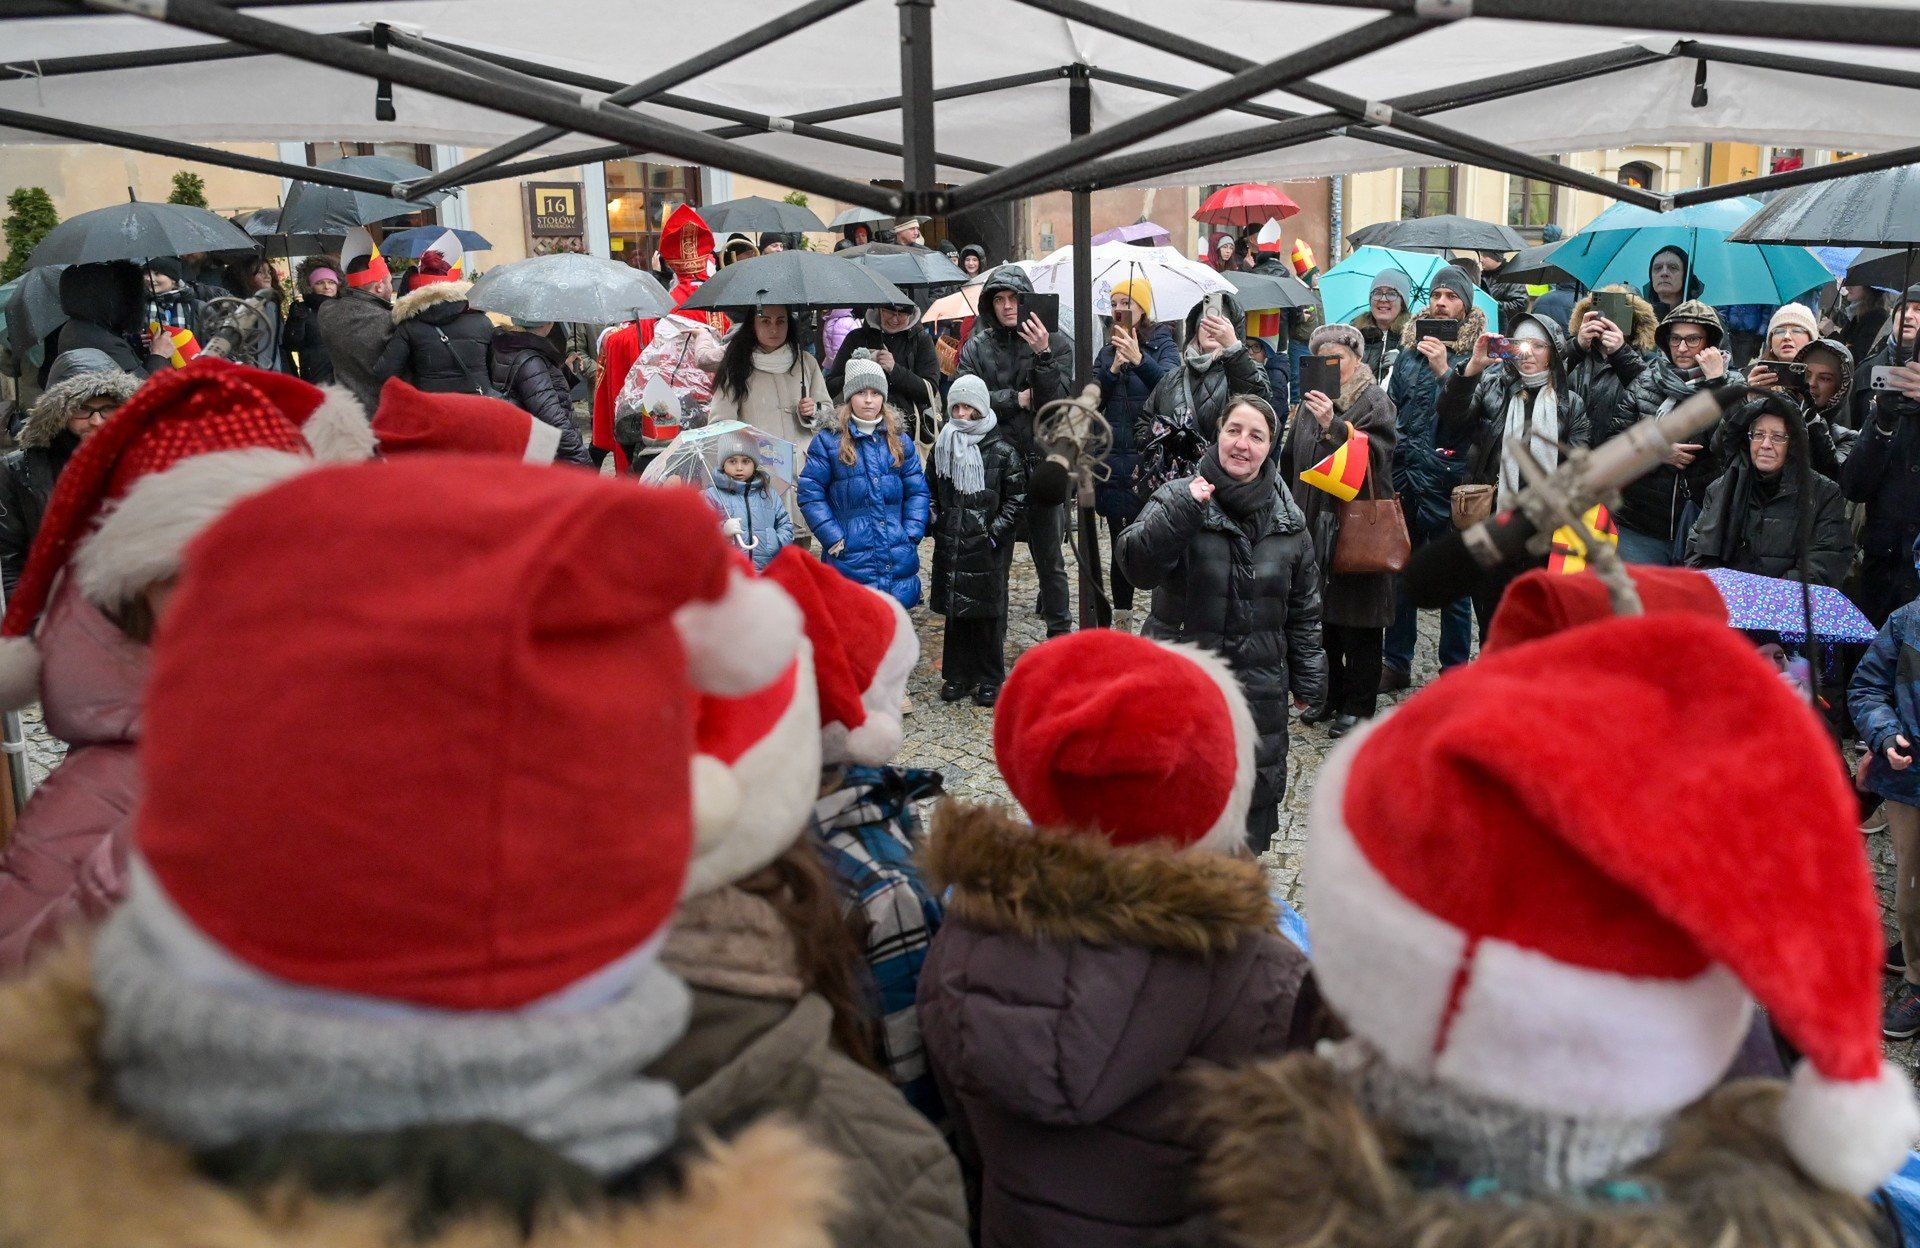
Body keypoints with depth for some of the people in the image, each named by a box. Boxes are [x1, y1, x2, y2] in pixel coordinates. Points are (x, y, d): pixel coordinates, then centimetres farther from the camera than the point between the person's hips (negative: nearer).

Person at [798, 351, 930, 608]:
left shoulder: (899, 441, 10)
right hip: (851, 558, -4)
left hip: (898, 557, 4)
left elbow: (917, 491, 10)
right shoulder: (829, 441, -2)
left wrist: (912, 535, -2)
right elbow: (810, 493, -3)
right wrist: (833, 538, -9)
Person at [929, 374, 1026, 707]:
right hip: (950, 546, 4)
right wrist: (937, 523, 5)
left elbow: (1017, 497, -3)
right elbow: (931, 490, 18)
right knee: (955, 609, 8)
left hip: (988, 547, -3)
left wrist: (995, 532, -9)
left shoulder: (1001, 450, -5)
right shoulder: (943, 447, 7)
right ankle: (957, 675, 19)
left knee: (988, 610, 3)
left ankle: (989, 679, 14)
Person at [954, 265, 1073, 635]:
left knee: (1050, 559, 5)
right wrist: (1017, 399, -8)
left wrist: (1043, 356, -20)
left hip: (1042, 464, -1)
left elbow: (1059, 403, -9)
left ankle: (1060, 632, 17)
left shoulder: (1054, 344, 2)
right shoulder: (977, 347, 7)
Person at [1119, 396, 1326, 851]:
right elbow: (1137, 566, -24)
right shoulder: (1178, 498, -8)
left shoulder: (1288, 520, 4)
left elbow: (1303, 608, 13)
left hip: (1259, 689, 4)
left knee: (1255, 795, 13)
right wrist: (1180, 511, -34)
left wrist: (1308, 677, 13)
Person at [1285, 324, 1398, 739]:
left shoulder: (1375, 403, -5)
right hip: (1316, 524, 6)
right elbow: (1291, 461, 19)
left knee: (1358, 620, 1)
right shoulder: (1311, 402, 12)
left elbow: (1374, 455, -20)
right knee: (1323, 615, 11)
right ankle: (1331, 695, 25)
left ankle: (1358, 705, 11)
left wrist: (1332, 425, -30)